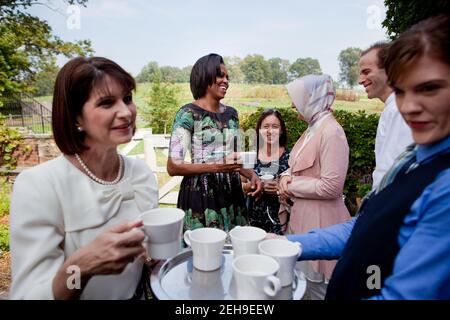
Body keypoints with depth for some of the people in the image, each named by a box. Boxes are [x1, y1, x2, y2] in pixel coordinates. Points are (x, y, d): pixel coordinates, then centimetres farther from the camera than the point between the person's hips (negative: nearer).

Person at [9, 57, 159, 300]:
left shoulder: (142, 174, -8)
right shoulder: (37, 186, -20)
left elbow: (145, 257, 4)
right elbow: (27, 295, -20)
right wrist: (78, 268, -36)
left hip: (139, 294, 3)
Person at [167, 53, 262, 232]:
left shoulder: (231, 113, 9)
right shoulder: (188, 114, -10)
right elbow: (173, 167, -15)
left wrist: (251, 175, -1)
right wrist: (217, 166, -24)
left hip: (231, 193, 6)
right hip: (201, 196, -5)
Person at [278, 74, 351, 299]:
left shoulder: (331, 132, -19)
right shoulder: (313, 128, 10)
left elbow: (331, 187, -23)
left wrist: (292, 187, -13)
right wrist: (287, 176, -2)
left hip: (319, 221, -9)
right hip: (302, 215, 9)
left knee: (317, 284, 8)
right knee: (304, 278, 22)